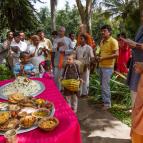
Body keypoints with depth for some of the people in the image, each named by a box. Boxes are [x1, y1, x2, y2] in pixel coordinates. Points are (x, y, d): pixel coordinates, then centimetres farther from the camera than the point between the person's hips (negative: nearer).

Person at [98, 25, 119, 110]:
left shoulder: (113, 41, -13)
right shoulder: (102, 41, 11)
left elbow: (116, 54, -20)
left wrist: (103, 58, -22)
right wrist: (98, 57, 4)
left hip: (108, 67, -8)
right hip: (101, 66, 8)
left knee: (105, 86, -6)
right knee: (103, 85, 15)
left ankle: (107, 103, 7)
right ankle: (104, 100, 28)